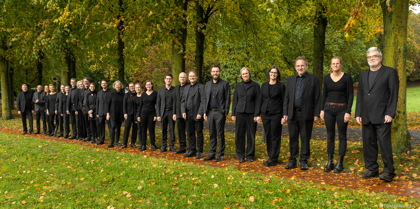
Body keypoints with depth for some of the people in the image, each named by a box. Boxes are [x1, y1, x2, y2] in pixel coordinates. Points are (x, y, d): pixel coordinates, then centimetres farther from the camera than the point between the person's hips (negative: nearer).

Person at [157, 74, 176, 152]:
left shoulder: (175, 90, 4)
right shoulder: (160, 90, 9)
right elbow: (158, 103, 8)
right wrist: (158, 115, 1)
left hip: (171, 112, -1)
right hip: (163, 112, 2)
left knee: (172, 129, -1)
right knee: (164, 130, 4)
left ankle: (171, 146, 7)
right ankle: (164, 146, 10)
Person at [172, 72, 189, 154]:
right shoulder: (176, 88, 16)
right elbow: (175, 101, 17)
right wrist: (174, 113, 11)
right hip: (179, 113, 6)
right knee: (180, 131, 10)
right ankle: (182, 147, 18)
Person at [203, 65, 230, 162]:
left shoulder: (225, 84, -1)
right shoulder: (207, 84, 14)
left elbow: (227, 99, -4)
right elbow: (205, 99, 14)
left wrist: (226, 112, -10)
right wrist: (205, 112, 8)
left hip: (220, 113, -5)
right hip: (210, 112, 5)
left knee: (220, 134, -1)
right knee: (212, 134, 9)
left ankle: (221, 154, 6)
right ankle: (212, 154, 15)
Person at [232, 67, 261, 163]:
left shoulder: (255, 86, 2)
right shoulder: (238, 85, 9)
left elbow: (258, 101, -1)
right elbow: (235, 100, 11)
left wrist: (257, 115, -8)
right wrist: (233, 114, 5)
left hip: (251, 113, -2)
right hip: (240, 113, 2)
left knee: (251, 135, 3)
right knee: (239, 134, 4)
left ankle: (250, 155, 15)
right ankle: (240, 155, 15)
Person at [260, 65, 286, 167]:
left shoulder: (281, 86, -1)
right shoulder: (264, 85, 10)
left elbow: (284, 101, -2)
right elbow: (261, 99, 13)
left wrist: (284, 115, -8)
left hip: (276, 114, -4)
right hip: (265, 113, 4)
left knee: (275, 137, -1)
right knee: (268, 136, 8)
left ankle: (273, 159, 4)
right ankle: (270, 156, 18)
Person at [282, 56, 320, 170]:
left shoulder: (314, 79, 0)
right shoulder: (290, 79, 12)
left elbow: (317, 98, -2)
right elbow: (287, 97, 11)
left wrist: (316, 114, -8)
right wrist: (285, 113, 6)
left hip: (306, 114, -3)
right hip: (292, 114, 4)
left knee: (305, 139, 4)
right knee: (292, 138, 8)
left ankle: (304, 161, 14)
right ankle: (292, 160, 17)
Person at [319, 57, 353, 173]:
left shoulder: (347, 77, -4)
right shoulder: (327, 78, 6)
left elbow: (350, 95, -6)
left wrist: (348, 112, -13)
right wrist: (322, 109, 4)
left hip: (342, 109, -3)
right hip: (329, 108, 3)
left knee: (342, 136, 3)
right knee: (330, 136, 7)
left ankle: (340, 163, 10)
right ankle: (330, 162, 13)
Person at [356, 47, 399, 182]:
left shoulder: (390, 72, 0)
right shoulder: (363, 75, 16)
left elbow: (394, 94, -5)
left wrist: (390, 114, -13)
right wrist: (358, 114, 7)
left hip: (382, 116, -5)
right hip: (366, 117, 5)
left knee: (384, 143, -7)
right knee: (369, 144, 8)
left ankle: (388, 171, 1)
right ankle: (372, 169, 17)